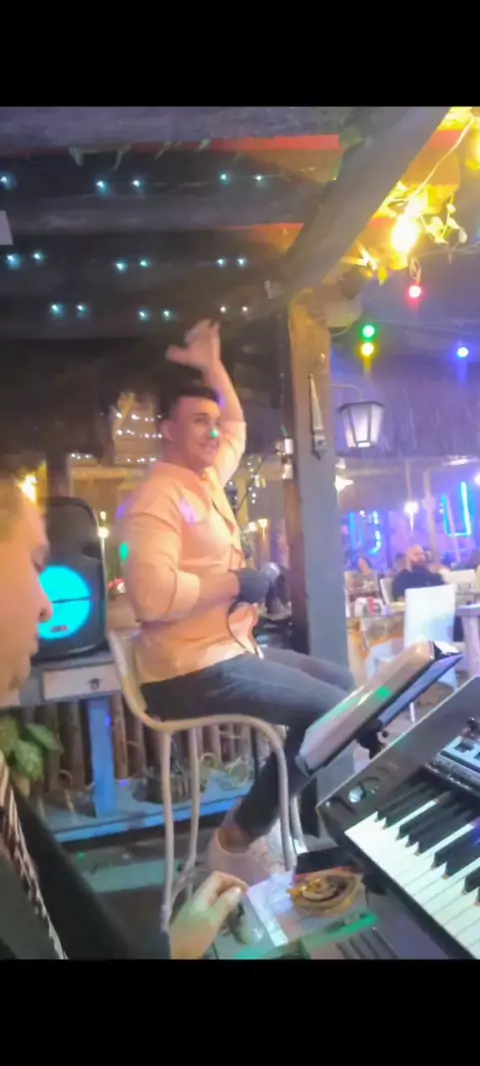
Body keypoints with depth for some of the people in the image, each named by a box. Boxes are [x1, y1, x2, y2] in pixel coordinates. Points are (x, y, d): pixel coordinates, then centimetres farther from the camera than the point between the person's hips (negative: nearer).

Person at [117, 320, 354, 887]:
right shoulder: (156, 499, -18)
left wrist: (212, 366, 23)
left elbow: (236, 428, 32)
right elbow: (152, 595, -32)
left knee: (341, 680, 14)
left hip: (232, 648, 10)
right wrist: (234, 583, -21)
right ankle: (240, 838, -4)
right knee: (332, 710, -19)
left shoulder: (206, 480, 12)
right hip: (194, 671, -10)